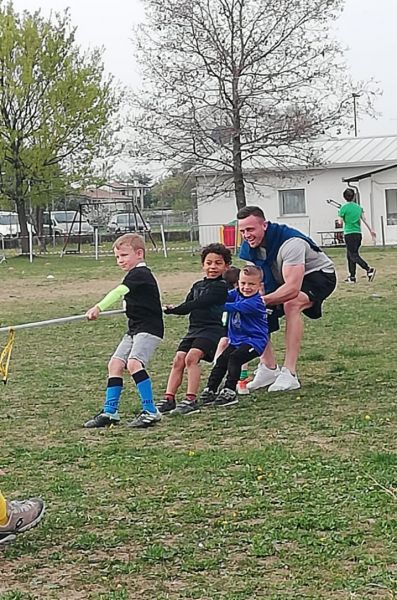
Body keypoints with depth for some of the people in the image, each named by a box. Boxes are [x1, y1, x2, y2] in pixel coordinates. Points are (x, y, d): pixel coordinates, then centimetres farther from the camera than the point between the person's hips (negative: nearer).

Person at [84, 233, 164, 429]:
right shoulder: (136, 275, 16)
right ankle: (110, 412, 13)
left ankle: (150, 411, -22)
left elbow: (119, 291, -31)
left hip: (149, 328, -11)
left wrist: (99, 307, -41)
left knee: (134, 362, -26)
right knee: (115, 364, 6)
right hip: (135, 329, 11)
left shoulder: (140, 274, -15)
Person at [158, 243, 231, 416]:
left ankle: (191, 400, -23)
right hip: (194, 329, 8)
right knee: (178, 359, -5)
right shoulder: (197, 286, 21)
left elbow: (198, 303, -15)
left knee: (192, 357, -24)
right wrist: (173, 309, -10)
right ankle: (168, 399, -5)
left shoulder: (221, 287, -6)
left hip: (212, 329, -8)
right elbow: (188, 306, 13)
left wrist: (174, 310, -18)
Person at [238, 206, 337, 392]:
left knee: (291, 304, -37)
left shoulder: (291, 242, -36)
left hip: (319, 274, -8)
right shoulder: (248, 247, -12)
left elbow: (293, 288, -43)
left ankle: (289, 374, -35)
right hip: (283, 280, 8)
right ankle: (269, 368, 2)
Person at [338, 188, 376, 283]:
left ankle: (369, 269, -24)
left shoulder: (344, 208, -8)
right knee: (350, 255, 14)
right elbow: (364, 220, 6)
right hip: (358, 233, 6)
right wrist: (371, 230, 8)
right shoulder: (358, 207, 9)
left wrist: (340, 218, 17)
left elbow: (341, 222, -5)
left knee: (353, 255, -7)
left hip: (349, 234, -6)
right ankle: (352, 277, 14)